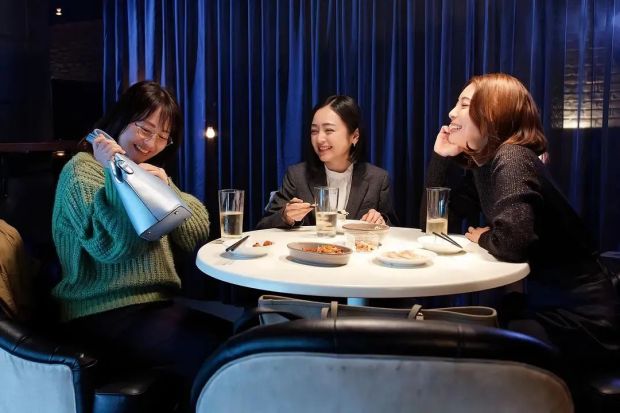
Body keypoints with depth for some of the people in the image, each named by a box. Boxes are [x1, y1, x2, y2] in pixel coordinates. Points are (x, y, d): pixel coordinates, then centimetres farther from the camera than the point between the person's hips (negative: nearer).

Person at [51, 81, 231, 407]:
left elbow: (197, 236, 5)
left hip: (152, 304, 7)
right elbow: (115, 246, -20)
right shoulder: (81, 171, -4)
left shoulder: (148, 173, 17)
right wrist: (116, 175, -20)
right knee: (213, 351, -27)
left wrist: (166, 187, -7)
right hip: (103, 315, -7)